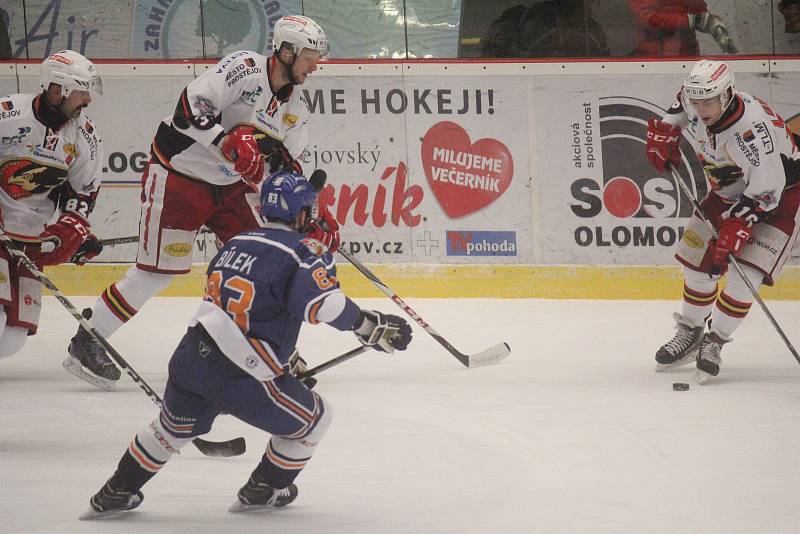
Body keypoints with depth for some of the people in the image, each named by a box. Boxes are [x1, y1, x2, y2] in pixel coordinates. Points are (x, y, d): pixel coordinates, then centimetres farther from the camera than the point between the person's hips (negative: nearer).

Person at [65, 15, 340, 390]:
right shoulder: (244, 68, -20)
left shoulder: (296, 109, 5)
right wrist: (230, 142, -41)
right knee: (160, 268, -10)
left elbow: (286, 168, 9)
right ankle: (87, 343, -2)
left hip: (231, 184, 8)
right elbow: (191, 107, -30)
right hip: (179, 172, -8)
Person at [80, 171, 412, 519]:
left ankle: (115, 494, 40)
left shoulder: (237, 243, 18)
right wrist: (369, 326, -11)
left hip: (189, 360, 7)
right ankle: (262, 491, 27)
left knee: (173, 425, 33)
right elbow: (322, 303, -25)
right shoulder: (303, 251, -6)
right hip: (238, 379, -7)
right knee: (313, 418, 14)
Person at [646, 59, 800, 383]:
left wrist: (736, 228, -41)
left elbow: (767, 189, -37)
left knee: (745, 274, -19)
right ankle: (690, 334, 25)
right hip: (730, 192, 8)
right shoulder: (696, 111, -14)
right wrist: (665, 131, 2)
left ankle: (714, 342, -5)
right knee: (696, 262, 6)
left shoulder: (752, 127, -37)